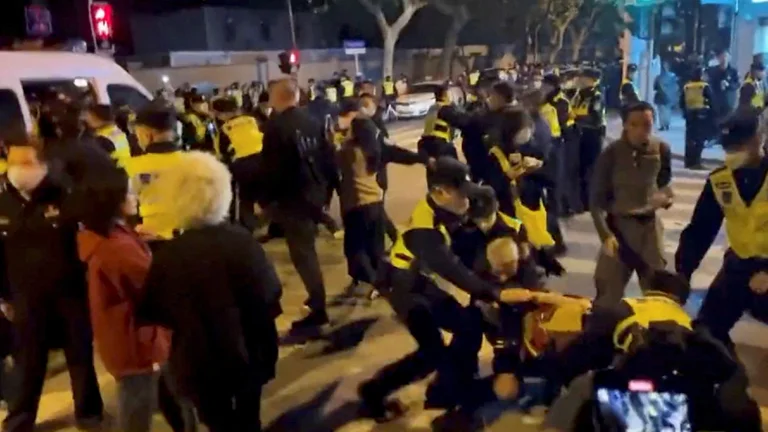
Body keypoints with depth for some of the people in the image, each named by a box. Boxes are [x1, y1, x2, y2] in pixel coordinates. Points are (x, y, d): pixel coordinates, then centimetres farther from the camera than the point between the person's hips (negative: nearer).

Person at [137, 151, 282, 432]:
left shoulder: (168, 256, -17)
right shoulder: (242, 241, -16)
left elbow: (150, 312, -6)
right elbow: (269, 295, -9)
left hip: (201, 361, -1)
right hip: (249, 353, 2)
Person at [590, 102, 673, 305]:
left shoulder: (662, 149, -6)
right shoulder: (611, 153, -16)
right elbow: (596, 199, -12)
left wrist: (666, 195, -9)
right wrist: (605, 234, -22)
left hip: (650, 224, 4)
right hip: (618, 224, -3)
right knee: (608, 293, 0)